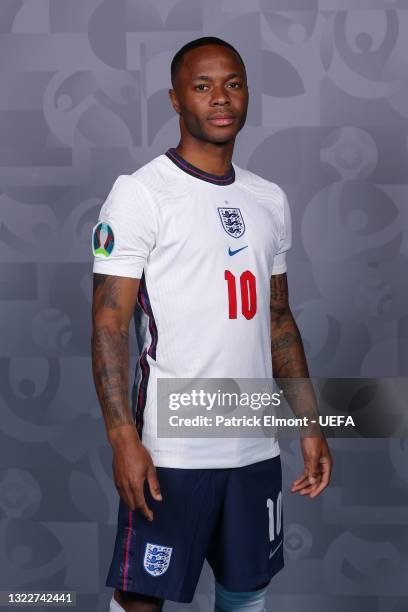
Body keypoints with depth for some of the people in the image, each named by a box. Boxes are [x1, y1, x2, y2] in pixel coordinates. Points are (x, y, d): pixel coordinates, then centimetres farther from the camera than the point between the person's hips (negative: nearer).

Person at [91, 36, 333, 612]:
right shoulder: (140, 193, -7)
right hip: (170, 453, -6)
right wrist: (123, 439, -19)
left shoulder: (270, 200, 12)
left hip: (257, 448, 6)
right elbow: (110, 323, -11)